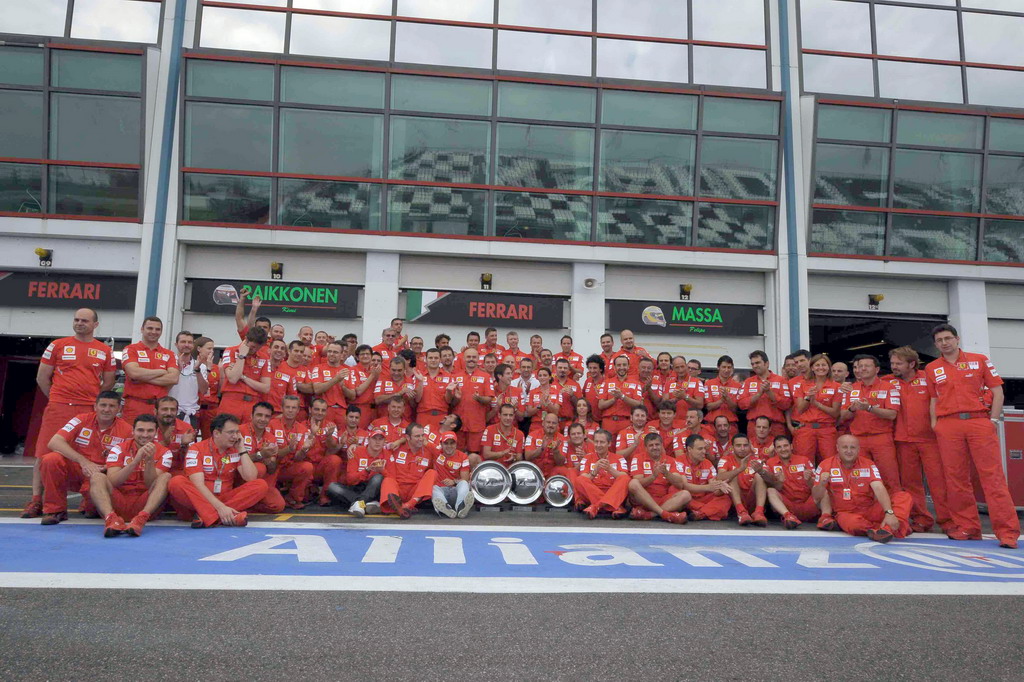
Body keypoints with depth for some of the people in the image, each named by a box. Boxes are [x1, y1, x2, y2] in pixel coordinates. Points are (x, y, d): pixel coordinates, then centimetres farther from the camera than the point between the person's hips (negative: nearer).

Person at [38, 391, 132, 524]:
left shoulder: (126, 430, -6)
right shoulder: (82, 420, -5)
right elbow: (54, 443, -16)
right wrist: (83, 461, -28)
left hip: (101, 475, -1)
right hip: (75, 470, 1)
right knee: (50, 459, -26)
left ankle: (91, 507, 5)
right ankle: (55, 510, -7)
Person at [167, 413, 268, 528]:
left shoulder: (235, 450, 5)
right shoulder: (197, 449, -6)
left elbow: (250, 478, -7)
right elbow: (198, 484, -18)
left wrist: (242, 450, -7)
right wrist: (220, 507, -29)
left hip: (225, 499, 3)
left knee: (261, 485, -19)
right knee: (176, 482, -29)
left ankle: (206, 515, -30)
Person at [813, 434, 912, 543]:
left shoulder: (868, 465, 3)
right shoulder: (826, 465, -1)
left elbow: (879, 488, -13)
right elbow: (817, 497, -1)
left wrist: (889, 513, -30)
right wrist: (822, 484, -25)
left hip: (870, 510, 3)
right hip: (845, 513, -3)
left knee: (904, 496, -20)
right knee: (852, 523, -40)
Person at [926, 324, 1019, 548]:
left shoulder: (979, 360, 8)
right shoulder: (931, 369, 13)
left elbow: (997, 391, 6)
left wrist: (993, 419, -3)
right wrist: (934, 423, 5)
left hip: (979, 421, -2)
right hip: (948, 426, 2)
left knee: (993, 476, -6)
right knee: (955, 478, 2)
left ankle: (1007, 532, -5)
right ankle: (967, 528, 10)